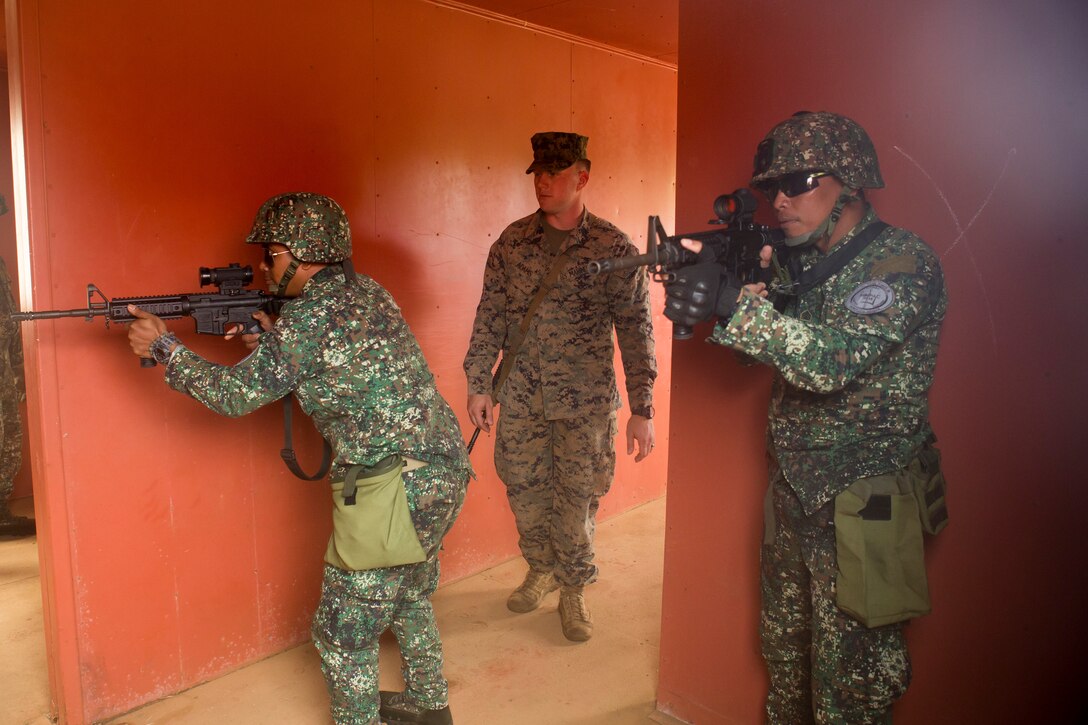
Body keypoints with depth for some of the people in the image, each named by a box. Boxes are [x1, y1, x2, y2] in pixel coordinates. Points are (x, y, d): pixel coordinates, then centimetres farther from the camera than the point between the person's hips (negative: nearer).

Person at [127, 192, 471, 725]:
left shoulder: (308, 314, -13)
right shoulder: (369, 292, 12)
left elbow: (238, 395, -9)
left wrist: (163, 348, 0)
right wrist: (270, 343, 11)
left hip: (392, 490, -9)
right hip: (447, 471, 10)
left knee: (345, 632, 8)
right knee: (409, 596, 28)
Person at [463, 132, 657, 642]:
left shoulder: (614, 249, -6)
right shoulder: (512, 241, 3)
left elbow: (635, 331, -6)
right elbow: (489, 315, 6)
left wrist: (642, 409, -9)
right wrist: (478, 383, 2)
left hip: (585, 401, -3)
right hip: (519, 394, 3)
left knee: (576, 496, 7)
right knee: (523, 489, 13)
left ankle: (573, 590, 29)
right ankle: (542, 569, 39)